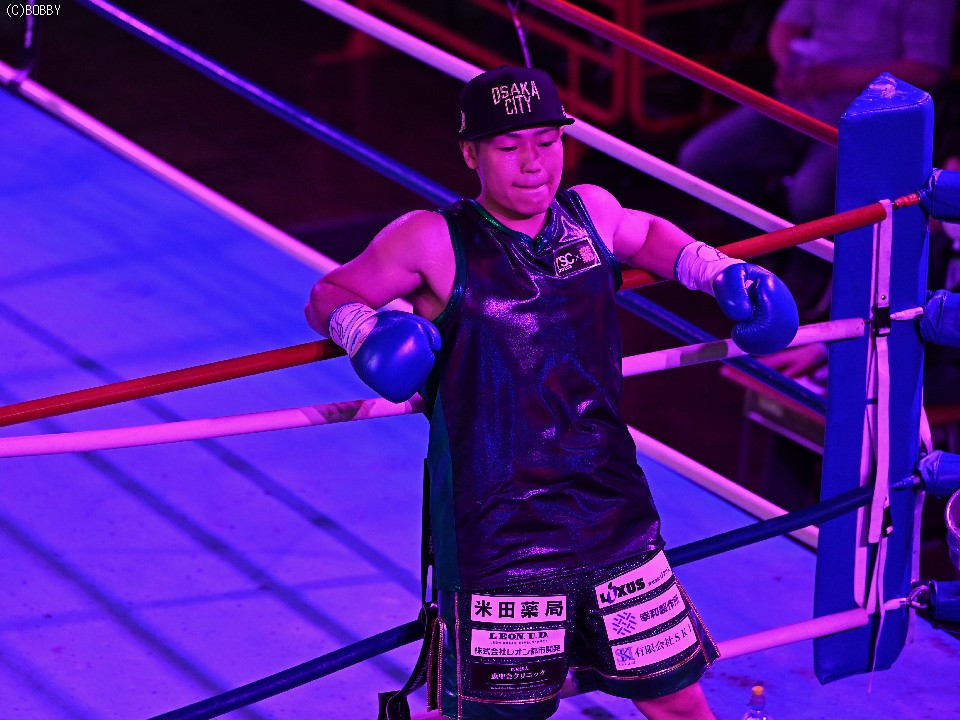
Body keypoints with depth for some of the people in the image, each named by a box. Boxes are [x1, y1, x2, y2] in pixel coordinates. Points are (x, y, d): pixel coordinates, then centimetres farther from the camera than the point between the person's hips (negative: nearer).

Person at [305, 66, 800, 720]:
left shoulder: (591, 213, 6)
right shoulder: (434, 242, -8)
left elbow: (646, 235, 30)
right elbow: (328, 296, 4)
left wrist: (720, 273, 16)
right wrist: (362, 328, -17)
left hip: (614, 523, 5)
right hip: (493, 539, -4)